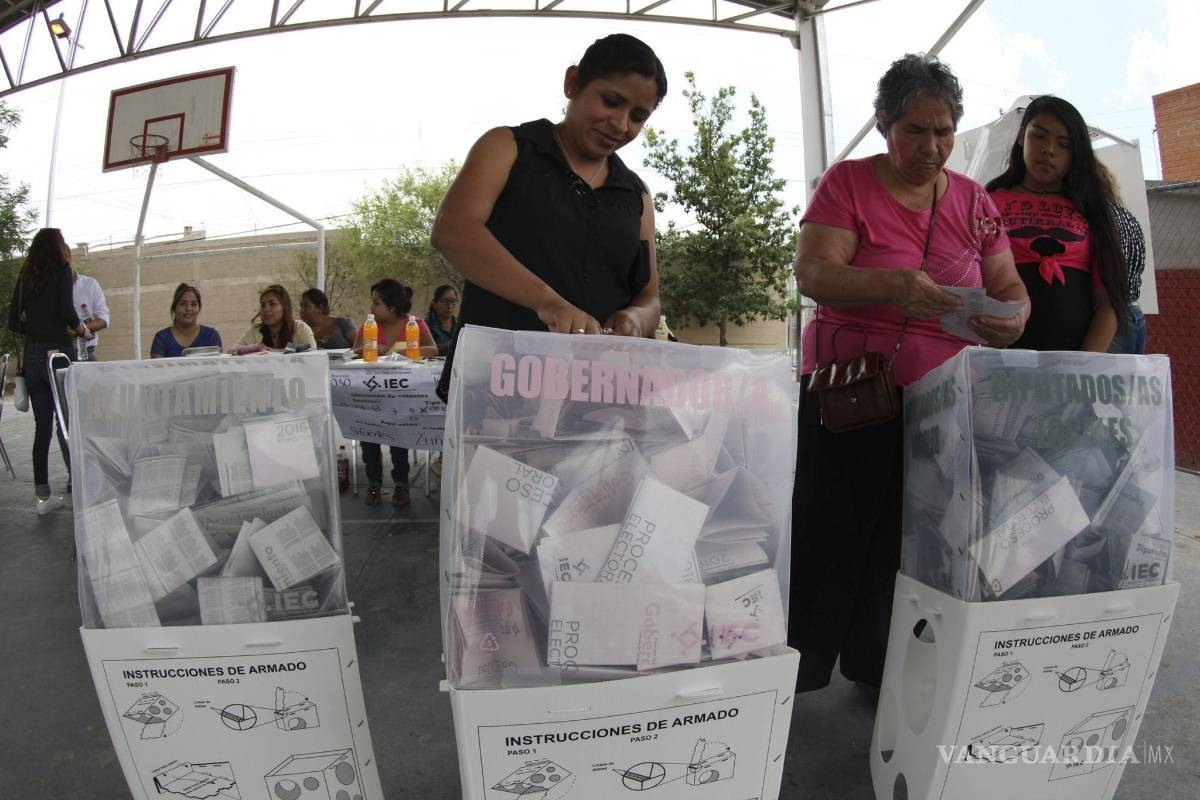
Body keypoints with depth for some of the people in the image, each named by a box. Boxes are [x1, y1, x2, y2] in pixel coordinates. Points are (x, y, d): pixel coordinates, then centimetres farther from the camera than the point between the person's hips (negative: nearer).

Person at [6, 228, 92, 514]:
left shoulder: (25, 276, 13)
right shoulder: (61, 270, -2)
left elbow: (13, 322, 13)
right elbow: (67, 312, -13)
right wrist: (83, 331, 4)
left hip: (32, 355, 5)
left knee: (42, 426, 8)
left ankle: (43, 496, 11)